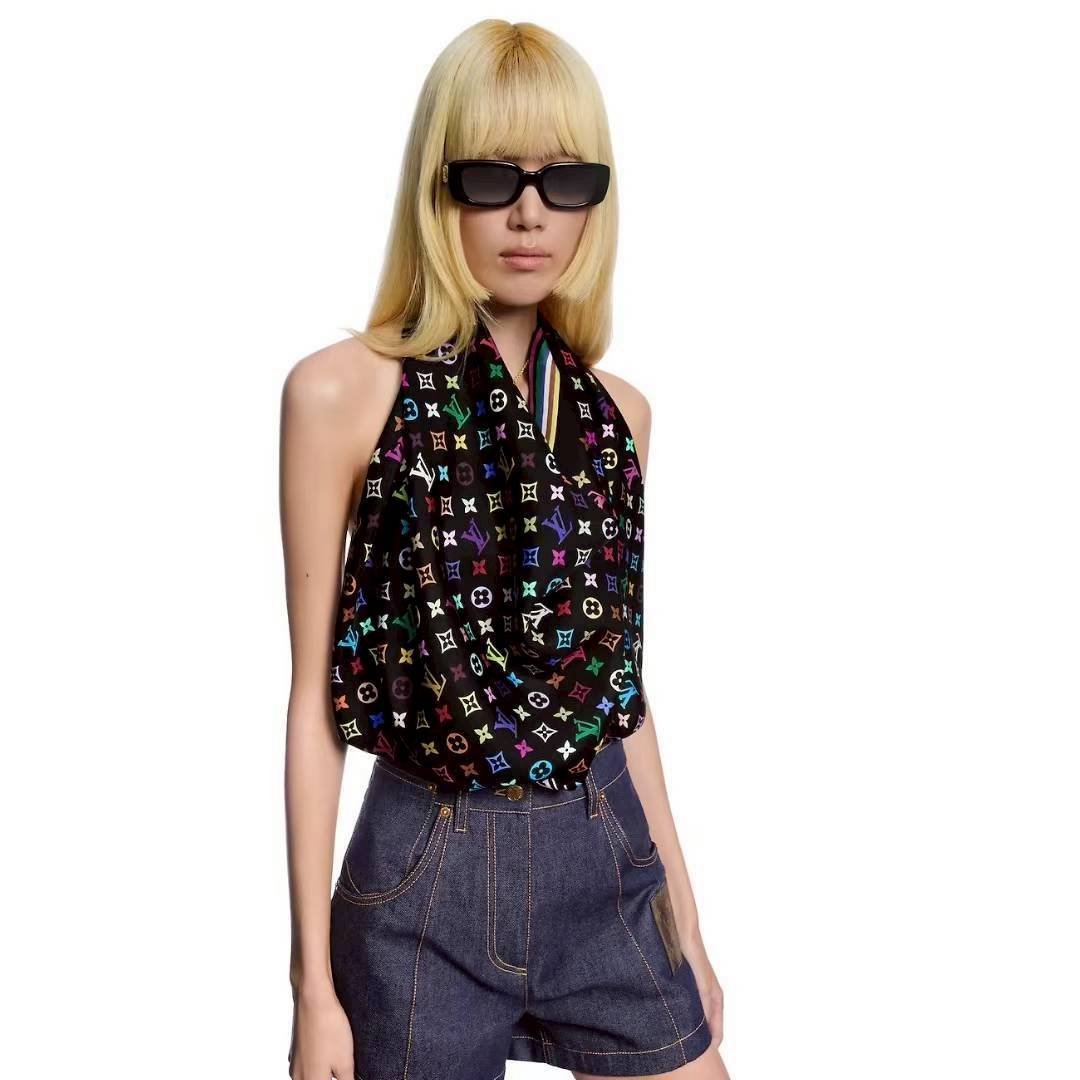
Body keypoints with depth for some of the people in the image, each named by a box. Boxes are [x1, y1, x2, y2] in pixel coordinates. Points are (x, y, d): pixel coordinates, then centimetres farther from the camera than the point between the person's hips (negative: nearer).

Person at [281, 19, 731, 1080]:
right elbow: (315, 698, -7)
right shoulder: (342, 391, -9)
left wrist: (685, 924, 13)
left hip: (607, 863, 4)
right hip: (430, 874, -4)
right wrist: (314, 982, -7)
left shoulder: (617, 410, 4)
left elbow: (621, 686, 10)